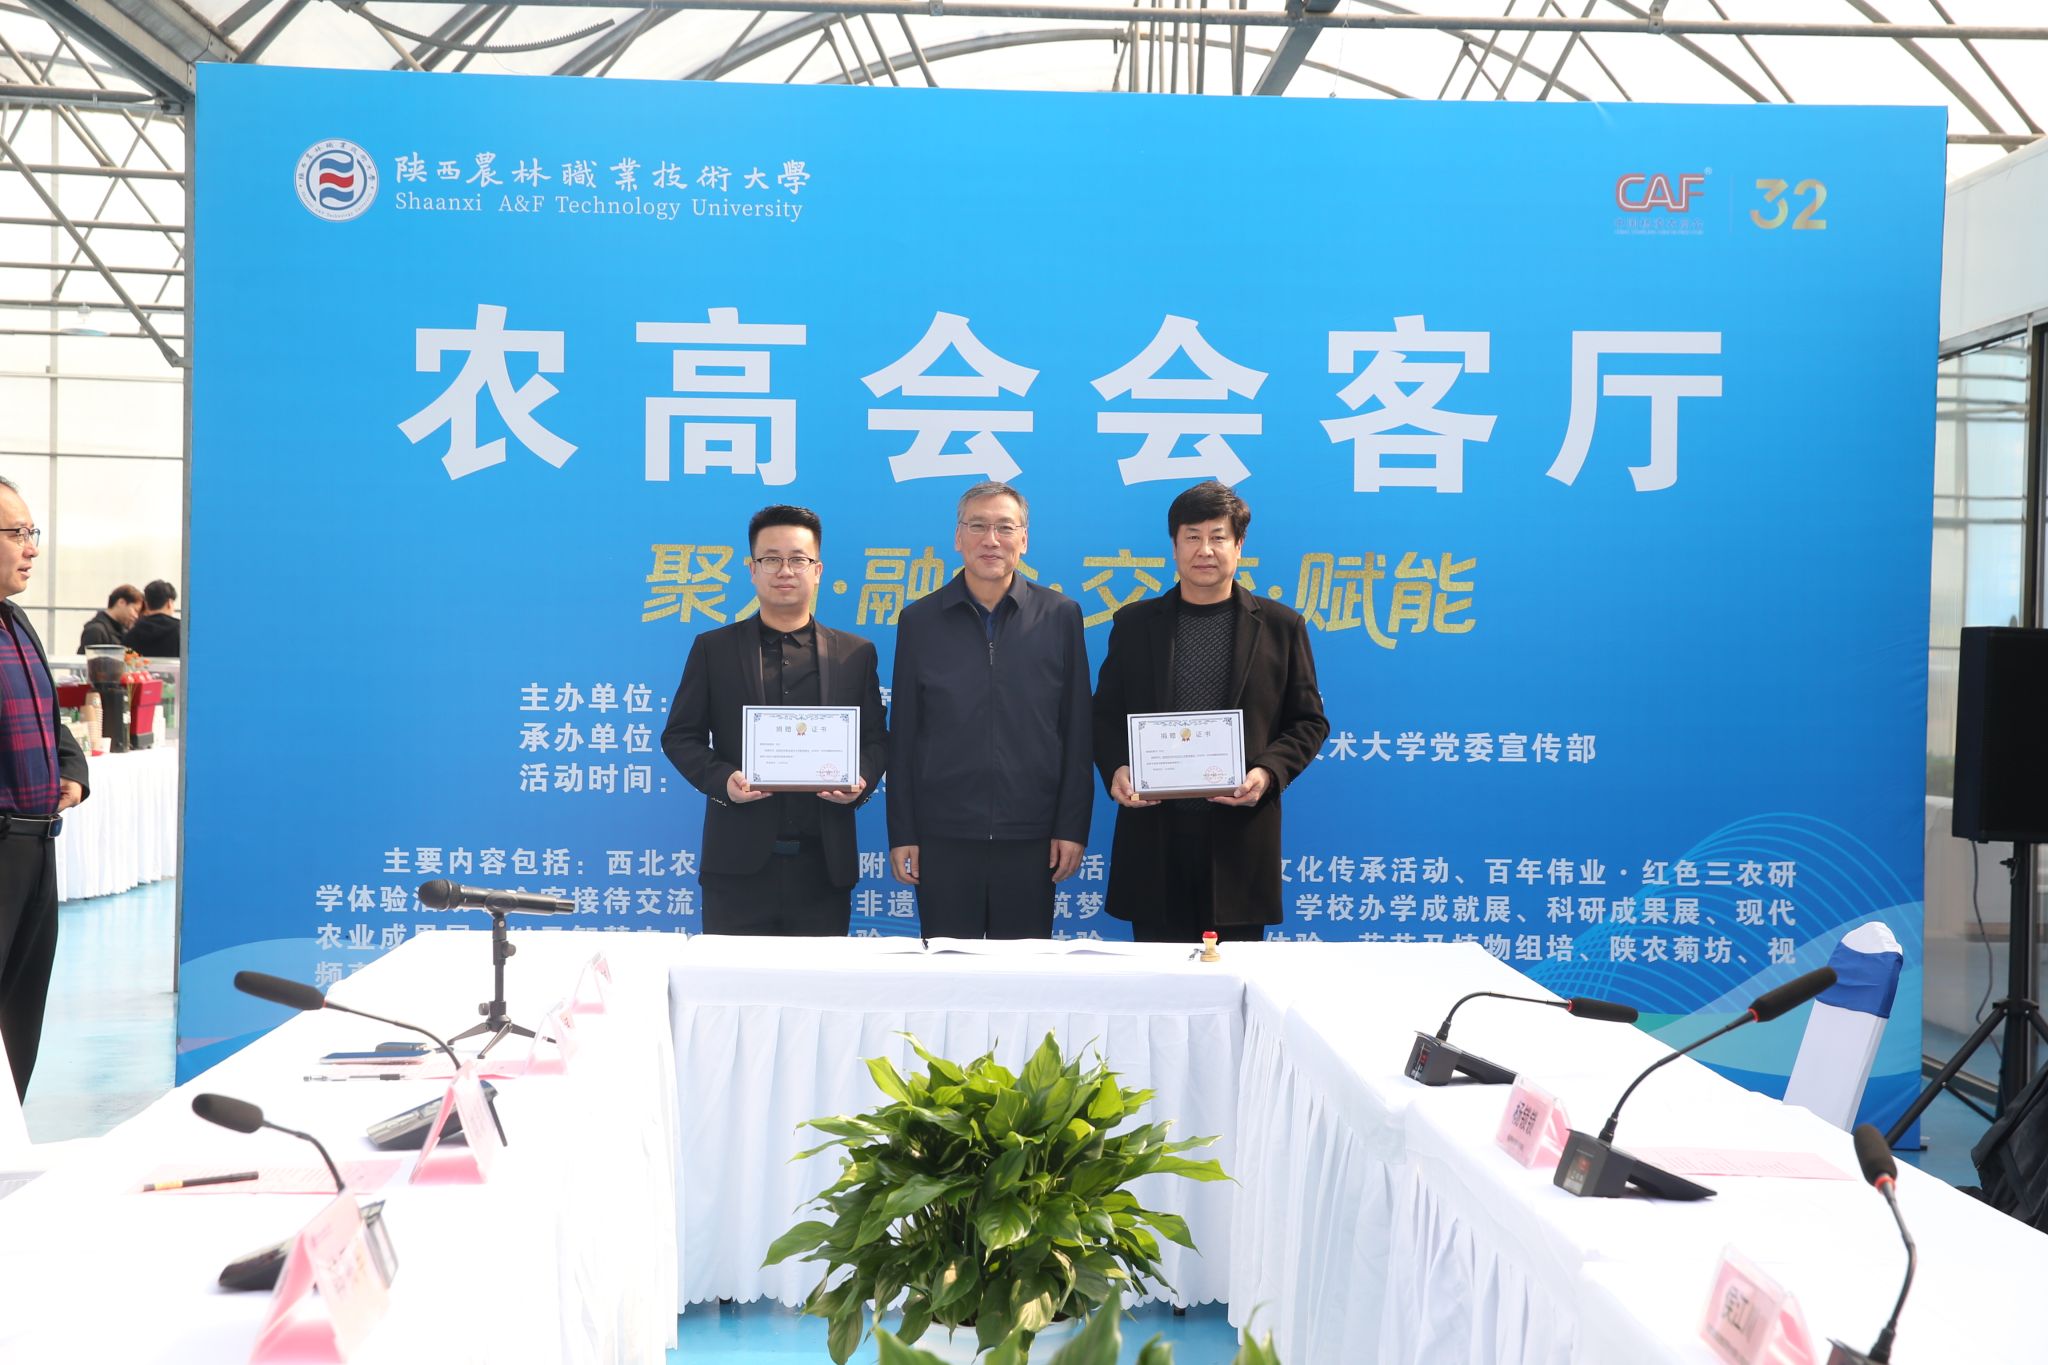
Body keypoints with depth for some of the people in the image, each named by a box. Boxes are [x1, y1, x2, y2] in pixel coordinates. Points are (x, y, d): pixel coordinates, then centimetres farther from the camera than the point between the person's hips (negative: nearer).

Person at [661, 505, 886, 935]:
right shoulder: (713, 649, 7)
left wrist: (862, 780, -9)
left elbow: (875, 739, 12)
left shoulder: (856, 654, 10)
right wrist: (722, 779, -11)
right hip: (740, 865, -1)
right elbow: (679, 736, 7)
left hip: (823, 865, 1)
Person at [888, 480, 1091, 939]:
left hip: (1030, 838, 0)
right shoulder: (919, 621, 4)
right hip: (943, 836, 0)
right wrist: (901, 833, 2)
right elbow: (902, 734, 5)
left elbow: (1076, 730, 4)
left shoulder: (1060, 616, 4)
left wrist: (1073, 827, -1)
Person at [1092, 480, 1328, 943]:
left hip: (1241, 830, -1)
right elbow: (1105, 715, 11)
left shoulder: (1280, 626, 6)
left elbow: (1309, 722, 7)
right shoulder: (1133, 623, 9)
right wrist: (1115, 769, -8)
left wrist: (1268, 772, -10)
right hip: (1153, 829, 1)